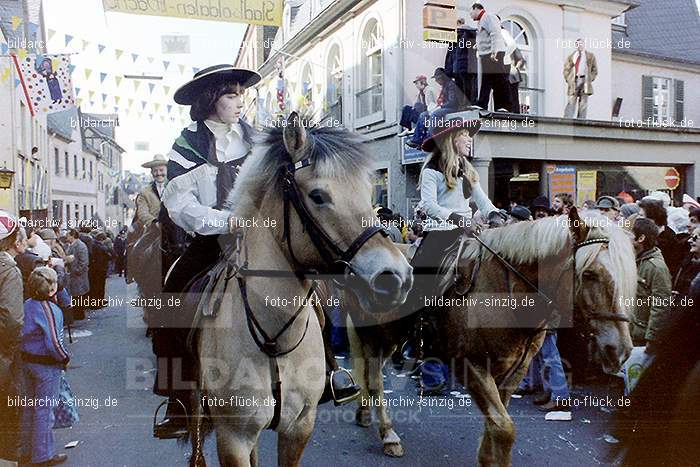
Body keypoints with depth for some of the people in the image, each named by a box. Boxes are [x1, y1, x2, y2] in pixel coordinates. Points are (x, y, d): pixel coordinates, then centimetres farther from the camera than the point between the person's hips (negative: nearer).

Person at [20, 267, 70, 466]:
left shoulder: (26, 305, 0)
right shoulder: (50, 310, -22)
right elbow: (54, 343, -26)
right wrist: (65, 359, -11)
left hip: (26, 360, 8)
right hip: (47, 365, -8)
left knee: (29, 406, 19)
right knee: (44, 410, 4)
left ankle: (27, 449, 32)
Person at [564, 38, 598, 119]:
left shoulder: (590, 56, 16)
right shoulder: (571, 57, 16)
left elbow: (594, 70, 14)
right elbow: (566, 69, 14)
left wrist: (590, 79, 0)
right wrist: (568, 79, 0)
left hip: (585, 81, 1)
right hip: (573, 81, -1)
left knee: (583, 103, -4)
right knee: (571, 102, -11)